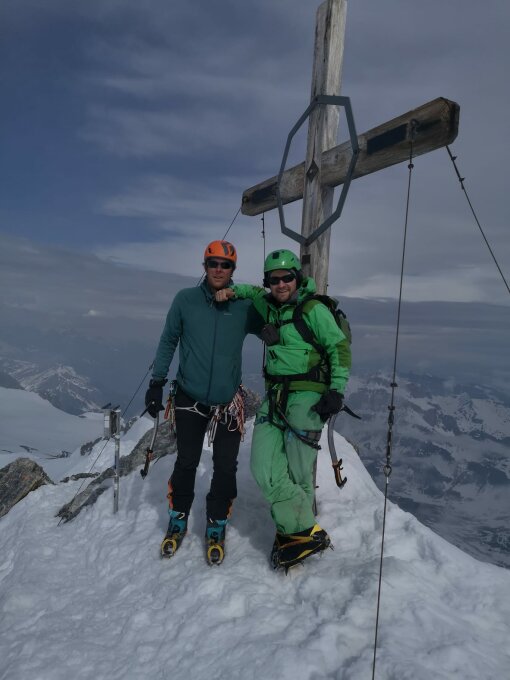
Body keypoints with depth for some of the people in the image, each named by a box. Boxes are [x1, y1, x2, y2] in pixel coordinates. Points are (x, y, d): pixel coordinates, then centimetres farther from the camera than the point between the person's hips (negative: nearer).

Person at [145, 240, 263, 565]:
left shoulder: (245, 305, -4)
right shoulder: (186, 299, -5)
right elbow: (168, 341, 3)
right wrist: (157, 382, 1)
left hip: (228, 403, 1)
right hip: (190, 398, 0)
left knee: (225, 467, 7)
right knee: (186, 463, 12)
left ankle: (216, 527, 28)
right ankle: (178, 520, 34)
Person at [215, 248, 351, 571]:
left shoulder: (313, 309, -6)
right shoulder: (268, 306, 12)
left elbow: (340, 348, -4)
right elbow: (253, 292, 34)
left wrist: (337, 389, -12)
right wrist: (232, 291, 14)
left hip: (306, 396, -6)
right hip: (274, 395, 6)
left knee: (298, 472, -3)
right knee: (264, 468, -4)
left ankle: (303, 531, 18)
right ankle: (306, 533, 8)